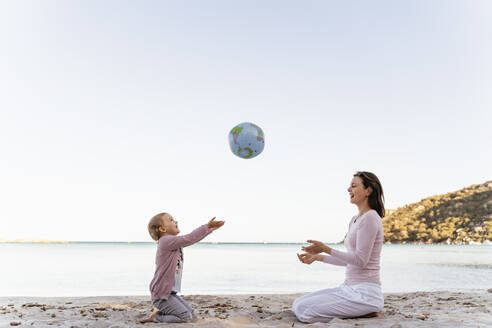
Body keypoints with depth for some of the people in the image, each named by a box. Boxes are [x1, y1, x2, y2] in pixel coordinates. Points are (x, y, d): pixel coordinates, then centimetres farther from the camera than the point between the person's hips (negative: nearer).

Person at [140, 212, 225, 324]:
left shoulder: (173, 242, 11)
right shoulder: (166, 241, -19)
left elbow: (191, 239, 12)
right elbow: (188, 239, -25)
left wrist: (209, 228, 8)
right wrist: (206, 227, -20)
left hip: (170, 292, 10)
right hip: (161, 294, -10)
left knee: (190, 312, 14)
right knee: (184, 316, -13)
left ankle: (160, 310, 16)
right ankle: (154, 317, -1)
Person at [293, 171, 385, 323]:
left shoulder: (370, 218, -15)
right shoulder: (355, 220, 15)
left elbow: (360, 260, -20)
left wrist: (326, 249, -23)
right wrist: (317, 257, 15)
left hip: (365, 293, -10)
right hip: (349, 288, 10)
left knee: (304, 311, -19)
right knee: (298, 305, 4)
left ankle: (366, 313, -5)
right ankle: (361, 311, 7)